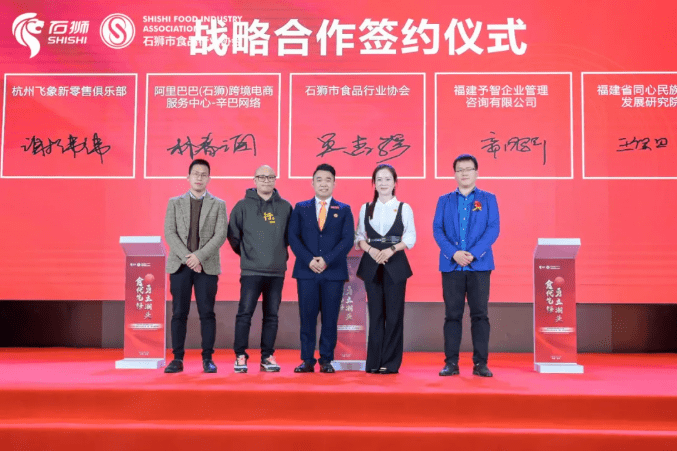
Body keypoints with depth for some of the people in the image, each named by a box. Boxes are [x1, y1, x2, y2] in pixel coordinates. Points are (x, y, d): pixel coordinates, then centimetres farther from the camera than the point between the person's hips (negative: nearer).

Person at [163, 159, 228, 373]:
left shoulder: (218, 205, 8)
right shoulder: (175, 203, 11)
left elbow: (220, 235, -2)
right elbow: (169, 233, 2)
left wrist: (199, 256, -14)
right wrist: (186, 257, -11)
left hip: (207, 266, -1)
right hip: (179, 265, 1)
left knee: (207, 313, -1)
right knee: (179, 313, 2)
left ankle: (207, 358, 6)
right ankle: (177, 359, 8)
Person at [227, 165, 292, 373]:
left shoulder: (285, 207, 7)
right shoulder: (243, 205, 2)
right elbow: (233, 235, 6)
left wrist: (281, 253, 11)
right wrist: (246, 254, 9)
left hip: (277, 271, 2)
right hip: (251, 270, -2)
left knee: (271, 315, 6)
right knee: (245, 313, -4)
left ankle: (267, 356, 14)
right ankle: (240, 356, 5)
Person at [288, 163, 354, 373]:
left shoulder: (344, 210, 9)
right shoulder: (300, 208, 10)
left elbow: (347, 240, -1)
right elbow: (293, 237, 2)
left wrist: (327, 260, -13)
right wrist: (309, 260, -12)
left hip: (334, 271, 0)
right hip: (306, 271, 0)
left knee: (330, 318, 2)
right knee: (307, 317, 1)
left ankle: (326, 360, 10)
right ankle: (307, 360, 9)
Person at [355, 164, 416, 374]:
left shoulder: (404, 208, 4)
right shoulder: (366, 208, 10)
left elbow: (410, 238, 0)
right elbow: (360, 236, 7)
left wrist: (391, 249, -14)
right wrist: (370, 249, -12)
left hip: (395, 264, -2)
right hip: (371, 264, 2)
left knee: (394, 313, -2)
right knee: (375, 313, 4)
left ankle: (391, 362, 6)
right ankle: (374, 361, 10)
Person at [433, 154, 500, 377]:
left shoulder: (488, 199, 9)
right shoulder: (444, 200, 12)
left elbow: (493, 229, -2)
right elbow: (437, 229, 3)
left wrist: (473, 253, -14)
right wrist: (454, 253, -13)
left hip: (479, 265, -1)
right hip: (451, 265, 1)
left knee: (480, 314, 0)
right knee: (452, 315, 2)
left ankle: (480, 363, 6)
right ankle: (451, 362, 8)